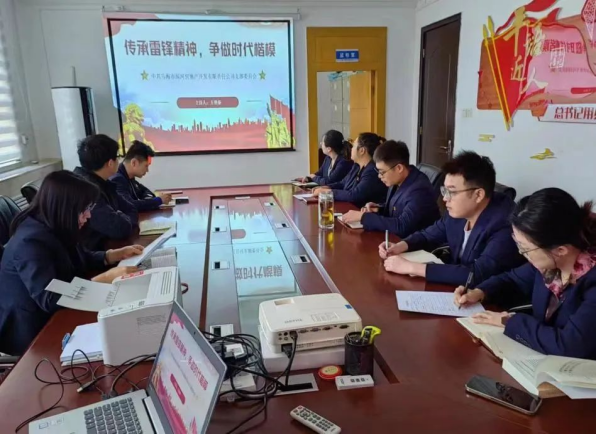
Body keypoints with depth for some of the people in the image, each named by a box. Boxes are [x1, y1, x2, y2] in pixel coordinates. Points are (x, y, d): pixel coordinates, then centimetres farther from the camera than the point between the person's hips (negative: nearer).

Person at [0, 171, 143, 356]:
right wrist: (107, 278, -38)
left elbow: (82, 260, 16)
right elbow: (50, 299, -35)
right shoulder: (30, 242, -28)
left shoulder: (55, 230, -1)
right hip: (32, 331, -8)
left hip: (52, 316, 8)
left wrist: (118, 254, 2)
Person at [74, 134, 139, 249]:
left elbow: (131, 211, 8)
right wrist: (124, 219, -8)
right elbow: (120, 228, -28)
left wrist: (122, 218, -11)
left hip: (105, 246, 8)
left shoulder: (101, 182, 6)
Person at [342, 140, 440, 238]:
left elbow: (402, 226, -30)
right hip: (394, 238, 8)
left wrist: (363, 216, -25)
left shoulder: (420, 190, -26)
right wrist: (379, 210, -5)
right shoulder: (398, 181, 0)